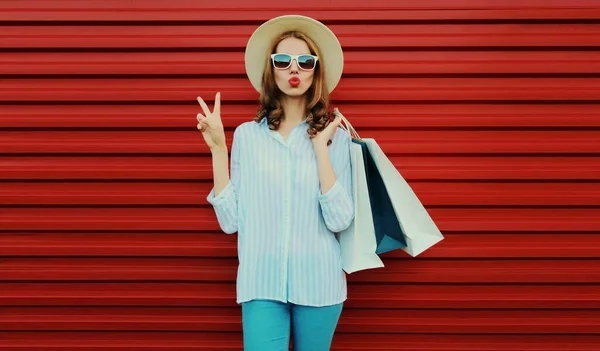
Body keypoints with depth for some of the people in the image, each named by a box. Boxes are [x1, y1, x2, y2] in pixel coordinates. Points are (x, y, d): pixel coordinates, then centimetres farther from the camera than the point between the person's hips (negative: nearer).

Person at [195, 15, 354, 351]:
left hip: (319, 283, 1)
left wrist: (320, 147, -13)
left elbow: (340, 220, -12)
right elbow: (230, 221, -4)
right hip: (261, 283, 0)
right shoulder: (247, 135, 1)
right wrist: (217, 148, -8)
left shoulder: (336, 137, -1)